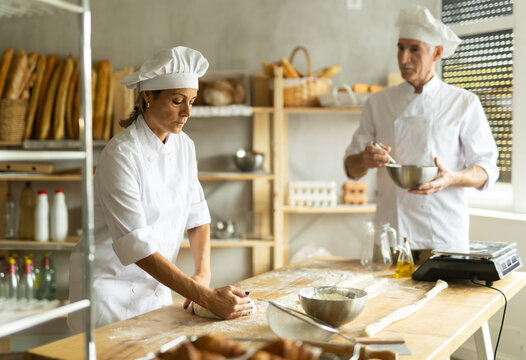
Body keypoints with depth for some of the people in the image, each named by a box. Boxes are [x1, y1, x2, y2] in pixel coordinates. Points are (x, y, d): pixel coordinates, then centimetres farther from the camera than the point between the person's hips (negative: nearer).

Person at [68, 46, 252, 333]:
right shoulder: (121, 154, -23)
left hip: (156, 287, 6)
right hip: (109, 285, -6)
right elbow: (136, 246, -29)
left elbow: (196, 214, 5)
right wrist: (207, 298, -33)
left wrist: (203, 274, -12)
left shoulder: (183, 146, -1)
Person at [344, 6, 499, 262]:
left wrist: (452, 178, -19)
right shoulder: (378, 102, 8)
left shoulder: (464, 103, 1)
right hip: (390, 232, 2)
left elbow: (486, 169, 1)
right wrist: (365, 160, -14)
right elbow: (351, 167, 9)